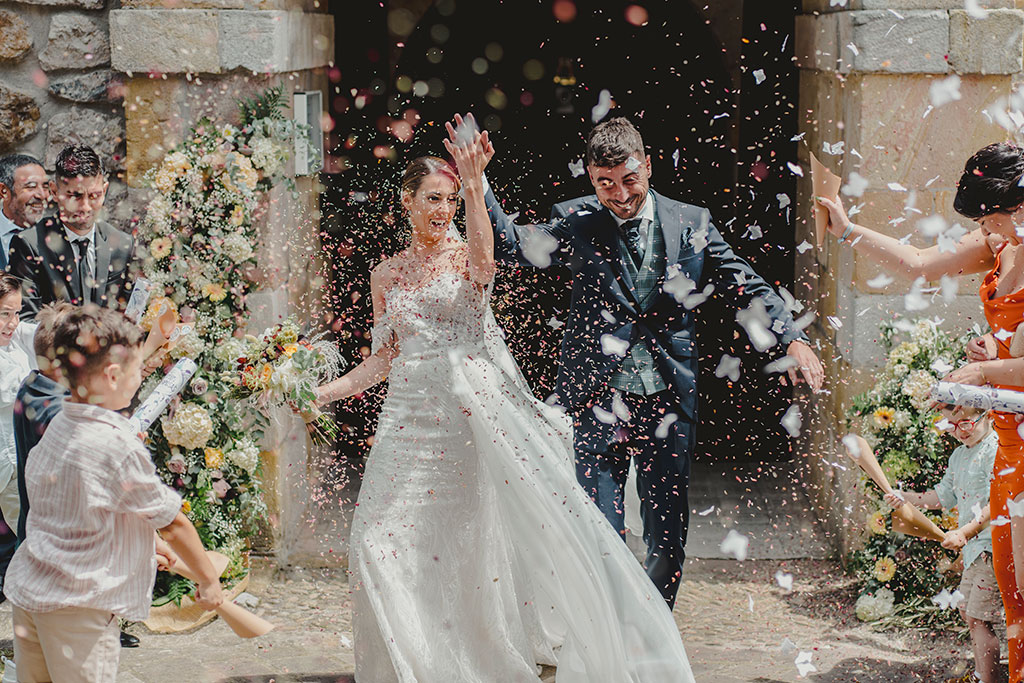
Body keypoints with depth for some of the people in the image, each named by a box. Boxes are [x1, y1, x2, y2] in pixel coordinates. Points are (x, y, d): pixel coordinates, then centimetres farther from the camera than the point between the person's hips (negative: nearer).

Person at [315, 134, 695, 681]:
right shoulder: (387, 275, 14)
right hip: (413, 418, 3)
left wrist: (473, 184, -36)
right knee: (390, 544, -4)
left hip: (477, 408, -3)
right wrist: (318, 393, 10)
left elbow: (483, 256, -23)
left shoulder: (467, 254, 3)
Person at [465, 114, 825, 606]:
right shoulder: (575, 223, 1)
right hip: (597, 404, -2)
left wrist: (792, 339, -6)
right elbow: (512, 247, -11)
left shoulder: (691, 223, 5)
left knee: (669, 537, 7)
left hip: (668, 404, 2)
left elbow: (746, 287, 7)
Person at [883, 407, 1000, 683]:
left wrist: (964, 532, -32)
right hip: (974, 546, 10)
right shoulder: (959, 456, 14)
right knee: (966, 610, 18)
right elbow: (945, 495, 26)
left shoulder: (997, 451, -16)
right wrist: (906, 497, 15)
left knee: (978, 617, -10)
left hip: (993, 545, -10)